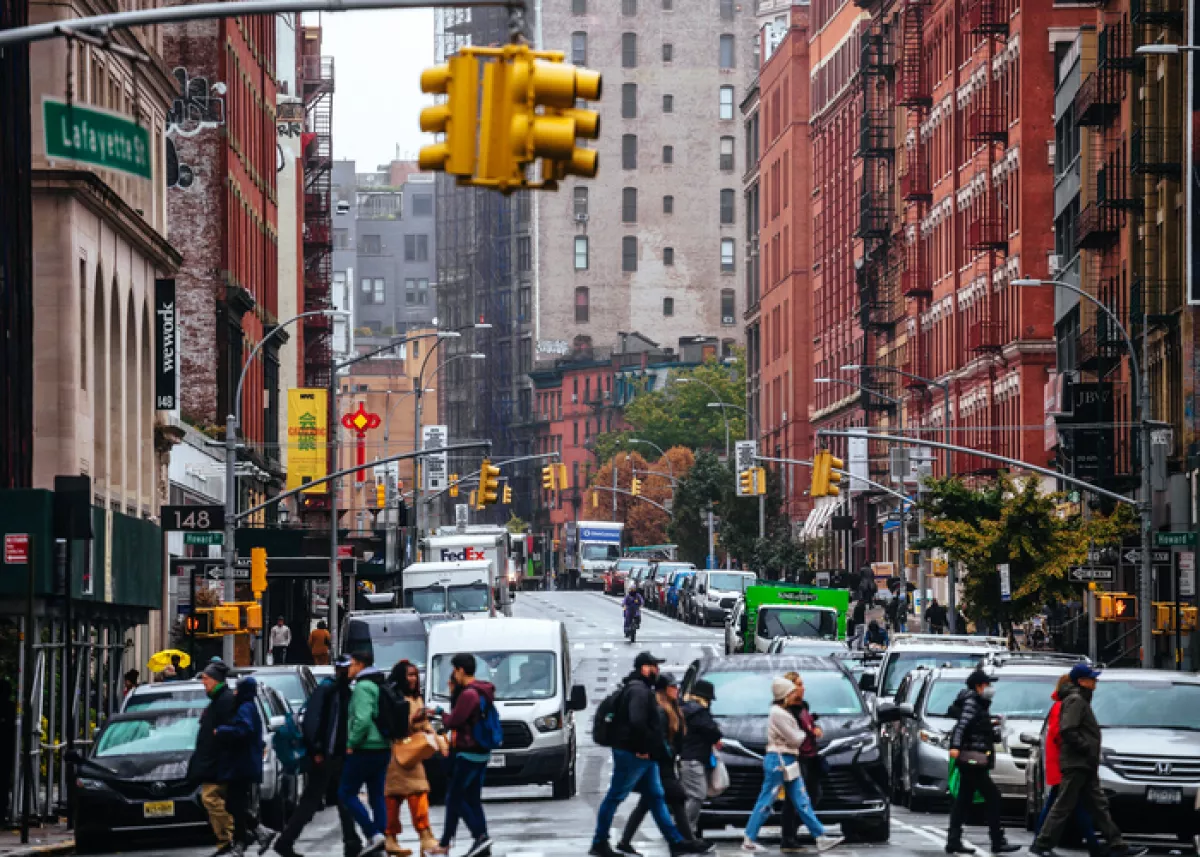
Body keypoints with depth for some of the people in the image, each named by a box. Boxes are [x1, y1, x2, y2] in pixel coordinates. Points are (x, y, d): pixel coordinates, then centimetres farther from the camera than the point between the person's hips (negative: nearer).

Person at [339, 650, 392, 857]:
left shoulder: (363, 687, -13)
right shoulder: (379, 686, 15)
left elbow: (362, 719, -24)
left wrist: (352, 743, -15)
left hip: (365, 749, -9)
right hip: (383, 747, 9)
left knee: (346, 793, -2)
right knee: (377, 795, 10)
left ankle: (374, 835, -12)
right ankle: (379, 840, 8)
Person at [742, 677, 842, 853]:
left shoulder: (783, 712, 16)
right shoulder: (778, 714, -15)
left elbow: (795, 736, 18)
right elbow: (795, 739, -14)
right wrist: (804, 734, 5)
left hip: (789, 762, 10)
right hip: (779, 761, -10)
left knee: (802, 802, 6)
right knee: (765, 802, -4)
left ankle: (821, 838, 4)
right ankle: (749, 841, 1)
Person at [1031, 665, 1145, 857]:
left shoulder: (1081, 700, 20)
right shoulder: (1075, 701, -11)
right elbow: (1068, 731, -22)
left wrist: (1091, 753, 16)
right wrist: (1087, 749, -17)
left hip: (1085, 767, 10)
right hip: (1075, 764, -10)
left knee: (1099, 805, 8)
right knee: (1064, 806, -8)